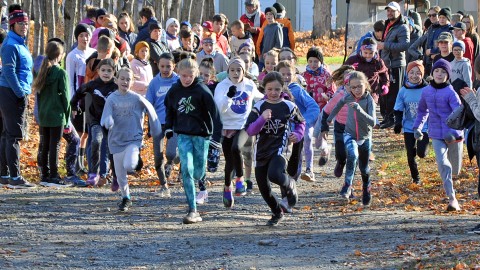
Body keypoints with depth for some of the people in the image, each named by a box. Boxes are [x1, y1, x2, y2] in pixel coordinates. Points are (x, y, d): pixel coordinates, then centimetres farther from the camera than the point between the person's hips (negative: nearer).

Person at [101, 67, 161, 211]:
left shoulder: (137, 98, -7)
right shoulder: (111, 99, -4)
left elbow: (150, 110, 6)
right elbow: (106, 117, -10)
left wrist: (155, 129, 10)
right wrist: (108, 122, -33)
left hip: (134, 139, -2)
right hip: (116, 140, 2)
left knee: (128, 166, -27)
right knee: (120, 174, 7)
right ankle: (126, 198, 28)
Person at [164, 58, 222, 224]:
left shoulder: (202, 90, -11)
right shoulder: (174, 90, 1)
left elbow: (214, 113, -13)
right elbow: (169, 109, 21)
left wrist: (217, 136, -19)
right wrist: (169, 127, 12)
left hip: (201, 135, -2)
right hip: (183, 135, 2)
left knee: (198, 173, 6)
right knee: (186, 169, -14)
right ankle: (193, 211, -14)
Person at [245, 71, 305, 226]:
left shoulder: (289, 106, 0)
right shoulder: (259, 107, 0)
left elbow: (300, 122, 17)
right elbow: (250, 130, -8)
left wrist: (297, 135, -3)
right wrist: (262, 118, -24)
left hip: (279, 149, -3)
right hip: (261, 151, 3)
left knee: (274, 175, -31)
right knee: (263, 186, 8)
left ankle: (290, 186, 3)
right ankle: (277, 213, 33)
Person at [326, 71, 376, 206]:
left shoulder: (369, 100, -20)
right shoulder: (348, 97, -9)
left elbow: (372, 122, -31)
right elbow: (340, 103, 17)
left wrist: (360, 109, -44)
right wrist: (330, 117, 25)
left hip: (365, 138, -1)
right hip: (350, 135, 1)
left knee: (364, 168, 14)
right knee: (352, 155, -32)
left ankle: (366, 189, 43)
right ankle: (348, 185, -25)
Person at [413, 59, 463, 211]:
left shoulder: (450, 93, -13)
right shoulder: (426, 92, 2)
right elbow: (422, 111, 20)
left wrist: (453, 132, -32)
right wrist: (417, 127, 14)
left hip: (453, 135, -2)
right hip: (436, 135, 2)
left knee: (455, 169, 12)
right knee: (442, 163, -20)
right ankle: (452, 198, -21)